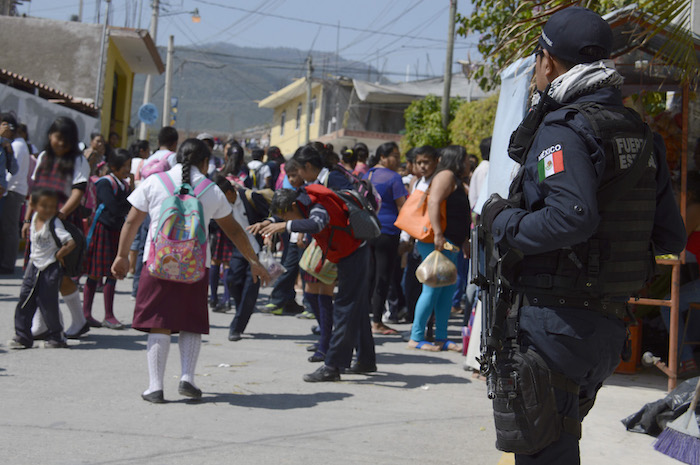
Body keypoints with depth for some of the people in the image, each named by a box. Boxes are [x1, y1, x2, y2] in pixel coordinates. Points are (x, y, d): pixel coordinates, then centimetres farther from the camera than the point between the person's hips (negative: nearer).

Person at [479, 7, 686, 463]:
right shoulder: (640, 133, 11)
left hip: (557, 319, -8)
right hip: (610, 323, 9)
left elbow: (573, 216, -31)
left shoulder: (562, 129, -14)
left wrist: (503, 221, -15)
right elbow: (673, 238, 11)